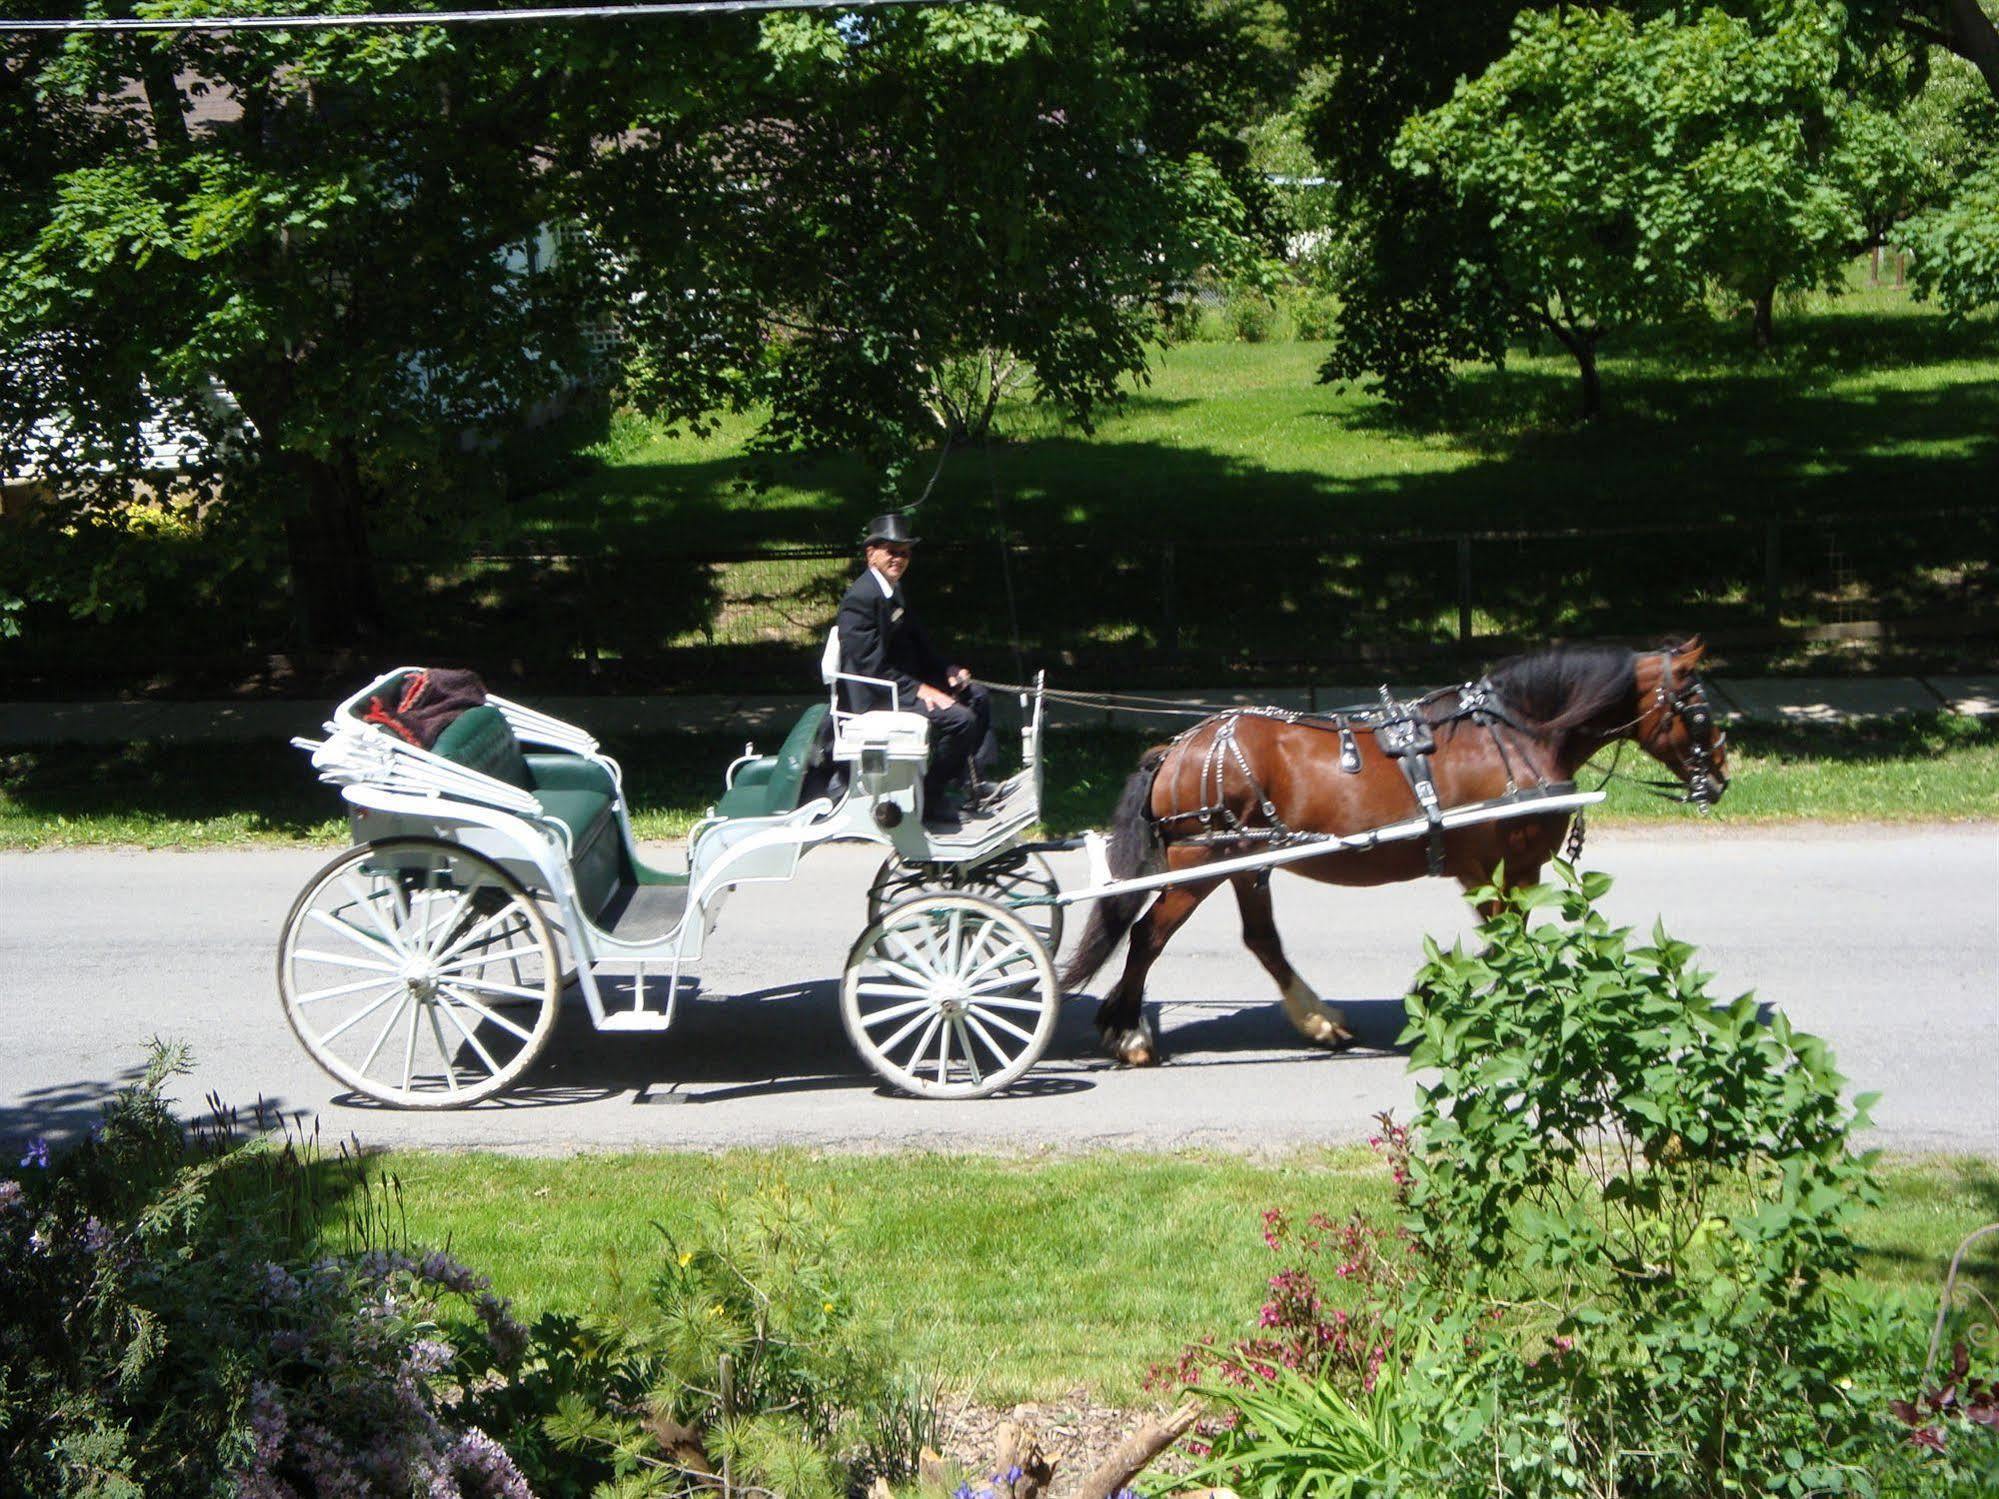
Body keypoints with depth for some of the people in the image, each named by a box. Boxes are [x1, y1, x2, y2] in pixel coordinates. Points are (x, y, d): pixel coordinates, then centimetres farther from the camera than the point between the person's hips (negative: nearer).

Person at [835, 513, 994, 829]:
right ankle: (929, 800, -11)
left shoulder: (894, 590, 14)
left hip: (904, 682, 11)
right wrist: (920, 690, -25)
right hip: (875, 698, -11)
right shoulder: (861, 598, -19)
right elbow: (872, 666, -24)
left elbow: (917, 643, 20)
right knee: (959, 718, -24)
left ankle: (973, 780, 15)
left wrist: (948, 672, 3)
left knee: (975, 695, 16)